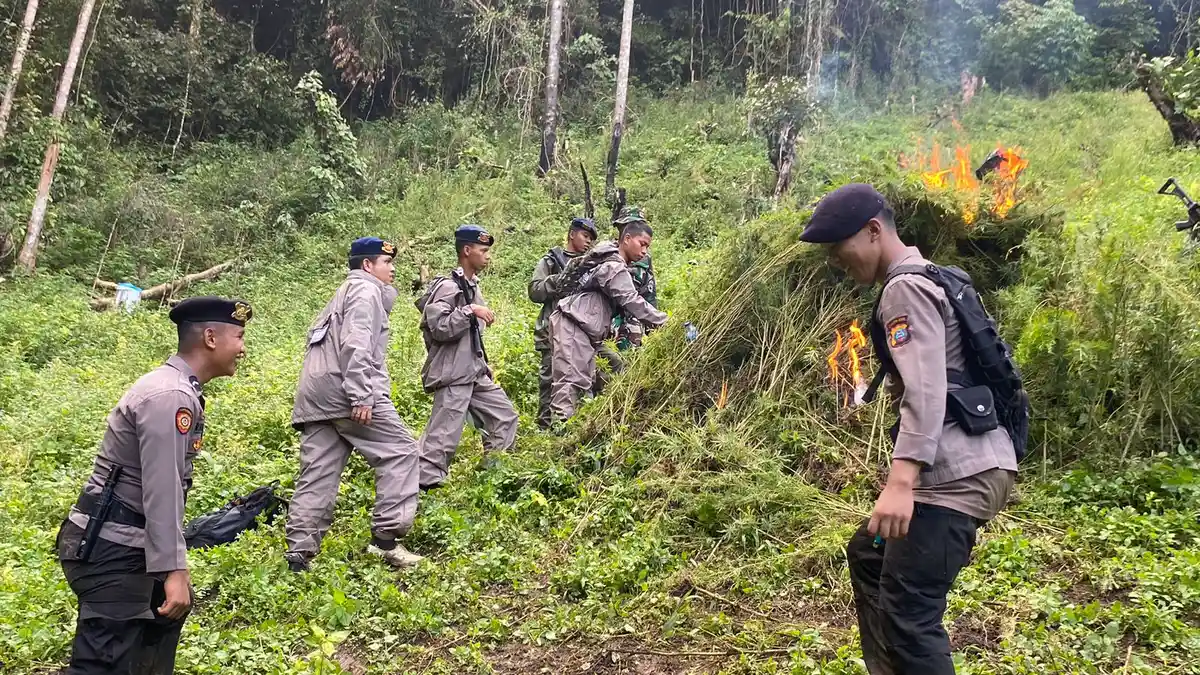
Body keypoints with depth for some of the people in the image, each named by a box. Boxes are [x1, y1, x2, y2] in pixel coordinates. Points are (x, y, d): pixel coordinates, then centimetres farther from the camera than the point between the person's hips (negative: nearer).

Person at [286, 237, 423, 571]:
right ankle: (386, 537, -7)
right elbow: (356, 344, -15)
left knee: (317, 475, 6)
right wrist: (361, 396, -21)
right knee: (399, 451, -4)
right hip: (344, 391, -10)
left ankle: (299, 553, 3)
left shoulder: (342, 294, 32)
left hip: (315, 395, 10)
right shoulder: (366, 290, 1)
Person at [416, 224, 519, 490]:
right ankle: (424, 484, -3)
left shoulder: (472, 286, 15)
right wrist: (470, 310, -23)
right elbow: (438, 328, -24)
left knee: (505, 417, 13)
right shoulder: (448, 286, -13)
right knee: (445, 434, -10)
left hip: (475, 374, 10)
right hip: (453, 375, -10)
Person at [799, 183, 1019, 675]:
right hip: (956, 467, 11)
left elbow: (926, 391, -24)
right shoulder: (917, 282, 20)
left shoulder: (905, 288, -12)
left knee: (907, 610, -15)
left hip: (960, 473, -11)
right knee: (870, 555, 25)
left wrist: (900, 482, -32)